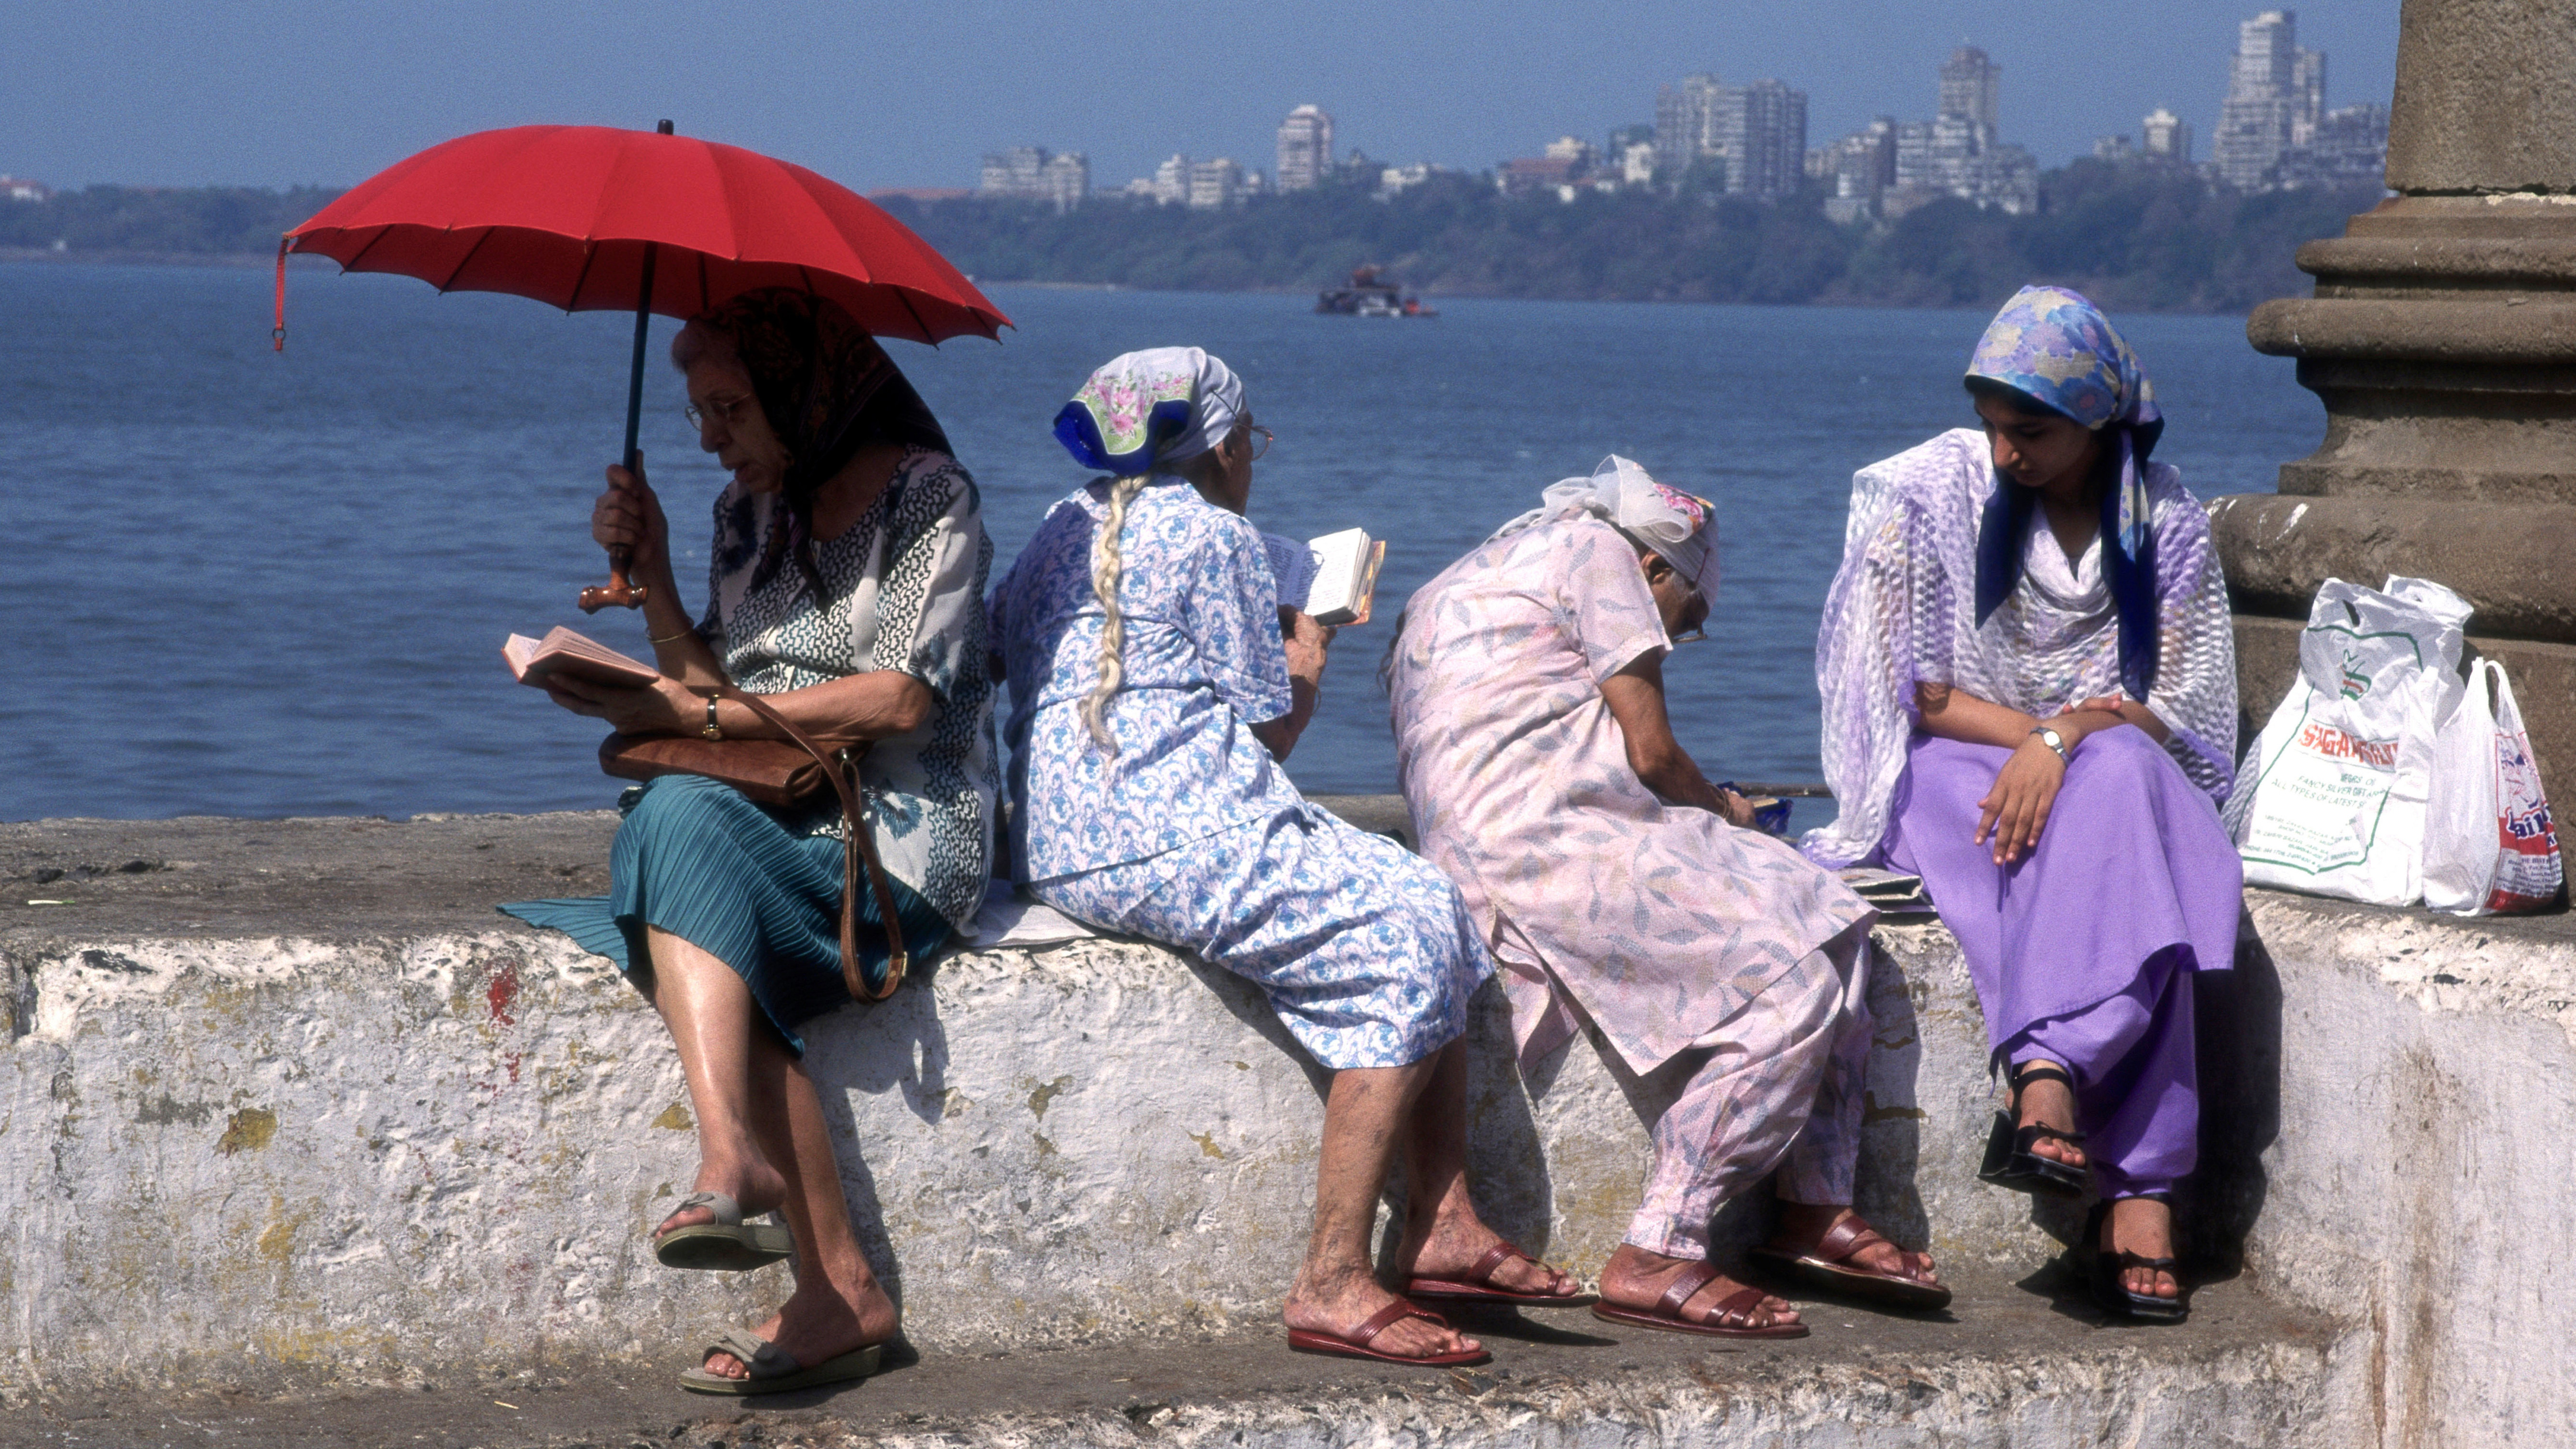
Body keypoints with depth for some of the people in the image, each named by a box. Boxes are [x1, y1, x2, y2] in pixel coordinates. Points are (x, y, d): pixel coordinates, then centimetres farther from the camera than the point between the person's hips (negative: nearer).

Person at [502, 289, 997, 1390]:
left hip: (900, 831, -5)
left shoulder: (927, 496, -2)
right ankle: (837, 1290, -43)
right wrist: (650, 569, 2)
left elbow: (898, 699, -13)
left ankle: (731, 1164, -50)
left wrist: (699, 715, -14)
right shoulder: (751, 509, 19)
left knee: (684, 822, -34)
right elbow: (705, 685, 15)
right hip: (773, 821, 5)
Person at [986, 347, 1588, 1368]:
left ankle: (1443, 1227, -3)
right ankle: (1332, 1284, -23)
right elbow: (1270, 726, -5)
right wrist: (1309, 654, 17)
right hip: (1165, 840, -10)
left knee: (1429, 905, 9)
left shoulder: (1065, 529, 20)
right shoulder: (1212, 535, -5)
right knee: (1407, 943, -16)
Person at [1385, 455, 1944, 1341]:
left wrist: (1708, 815, 22)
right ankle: (1656, 1261, -17)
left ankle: (1817, 1213, 9)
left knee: (1821, 915, 12)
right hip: (1544, 844, -10)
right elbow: (1651, 751, -3)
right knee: (1788, 987, -17)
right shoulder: (1600, 550, 2)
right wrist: (1722, 808, 16)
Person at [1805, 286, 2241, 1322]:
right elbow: (1922, 694, -2)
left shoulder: (2164, 525, 3)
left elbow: (2180, 722, -2)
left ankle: (2047, 1084, -52)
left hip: (2122, 778, 1)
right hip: (1953, 774, -1)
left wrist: (2071, 740, -22)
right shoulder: (1939, 491, 1)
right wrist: (2045, 730, -15)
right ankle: (2137, 1188, -47)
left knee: (2119, 779, -38)